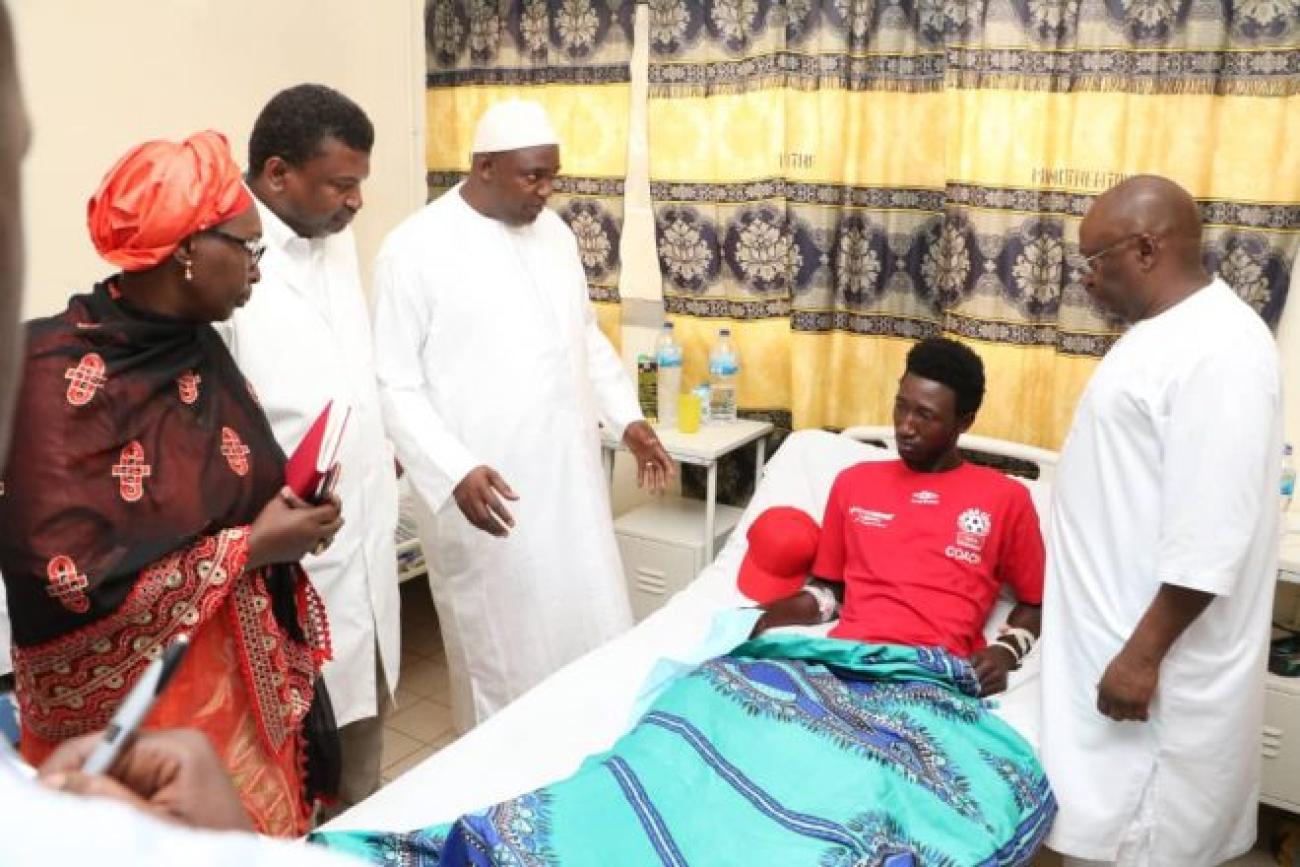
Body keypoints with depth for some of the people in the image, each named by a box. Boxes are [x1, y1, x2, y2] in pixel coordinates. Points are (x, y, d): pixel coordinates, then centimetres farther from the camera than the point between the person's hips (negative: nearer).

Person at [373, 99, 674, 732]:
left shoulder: (553, 231, 9)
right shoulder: (415, 248, -11)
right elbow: (394, 385, -13)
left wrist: (627, 417, 9)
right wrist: (456, 471, -24)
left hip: (570, 480, 6)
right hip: (487, 493, -6)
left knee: (593, 638, 15)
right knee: (503, 656, 7)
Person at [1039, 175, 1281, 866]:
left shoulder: (1218, 348, -22)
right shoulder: (1160, 329, 10)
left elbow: (1210, 538, -26)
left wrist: (1144, 655, -22)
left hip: (1156, 655, -10)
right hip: (1111, 630, 10)